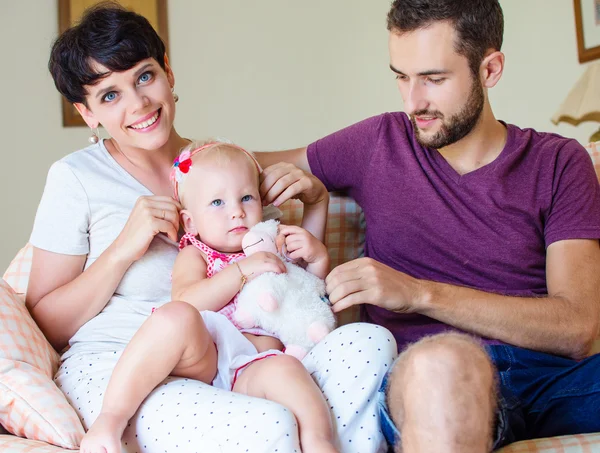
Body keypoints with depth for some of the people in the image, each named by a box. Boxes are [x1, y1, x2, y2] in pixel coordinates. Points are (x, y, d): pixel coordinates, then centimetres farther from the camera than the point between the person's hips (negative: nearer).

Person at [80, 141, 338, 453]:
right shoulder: (195, 255, 17)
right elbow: (185, 304, -4)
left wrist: (319, 256, 12)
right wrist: (241, 271, -12)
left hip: (257, 366, 2)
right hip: (202, 353, -2)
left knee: (285, 369, -34)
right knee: (176, 317, -34)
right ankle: (111, 417, -34)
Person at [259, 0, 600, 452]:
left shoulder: (558, 162, 12)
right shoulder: (378, 144, 15)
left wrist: (418, 292, -11)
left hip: (551, 373, 1)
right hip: (424, 380, 0)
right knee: (441, 360, -38)